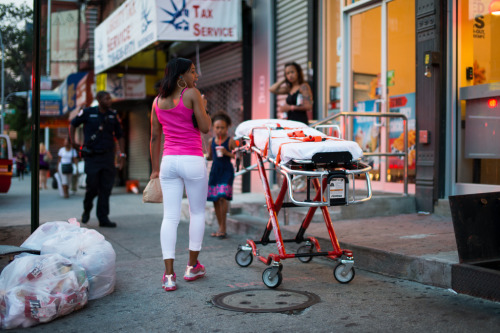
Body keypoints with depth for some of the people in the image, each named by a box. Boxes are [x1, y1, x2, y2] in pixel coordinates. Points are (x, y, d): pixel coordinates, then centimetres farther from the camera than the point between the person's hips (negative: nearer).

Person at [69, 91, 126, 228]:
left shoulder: (113, 115, 7)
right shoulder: (88, 112, -1)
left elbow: (119, 135, 12)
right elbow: (73, 124, 13)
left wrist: (122, 154, 4)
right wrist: (73, 141, 4)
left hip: (107, 156, 3)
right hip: (92, 156, -3)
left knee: (106, 188, 1)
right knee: (92, 186, -4)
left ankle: (103, 218, 7)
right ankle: (87, 210, 24)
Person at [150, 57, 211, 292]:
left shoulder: (158, 101, 12)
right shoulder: (192, 93, -4)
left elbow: (155, 137, 14)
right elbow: (205, 127, -7)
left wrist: (155, 169, 20)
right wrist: (203, 108, 11)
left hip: (168, 161, 4)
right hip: (192, 160, -4)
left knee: (170, 217, 3)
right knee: (197, 213, 13)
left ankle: (169, 275, -1)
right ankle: (192, 266, 22)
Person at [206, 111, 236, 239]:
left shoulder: (230, 141, -6)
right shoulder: (211, 141, 7)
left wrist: (227, 153, -20)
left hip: (226, 171, -5)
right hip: (215, 171, 5)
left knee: (222, 197, -17)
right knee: (215, 200, 7)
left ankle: (223, 228, -6)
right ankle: (220, 228, 18)